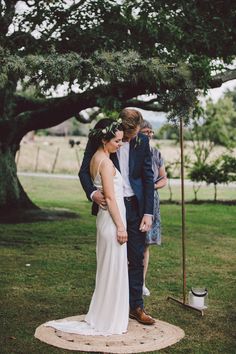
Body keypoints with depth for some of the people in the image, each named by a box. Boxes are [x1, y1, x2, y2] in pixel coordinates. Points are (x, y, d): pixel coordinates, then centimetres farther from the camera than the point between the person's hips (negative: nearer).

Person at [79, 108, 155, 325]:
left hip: (134, 206, 2)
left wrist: (148, 212, -4)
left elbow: (148, 178, 2)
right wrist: (92, 192, -22)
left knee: (137, 258, 4)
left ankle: (136, 306, 15)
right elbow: (84, 171, -2)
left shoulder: (142, 142, 0)